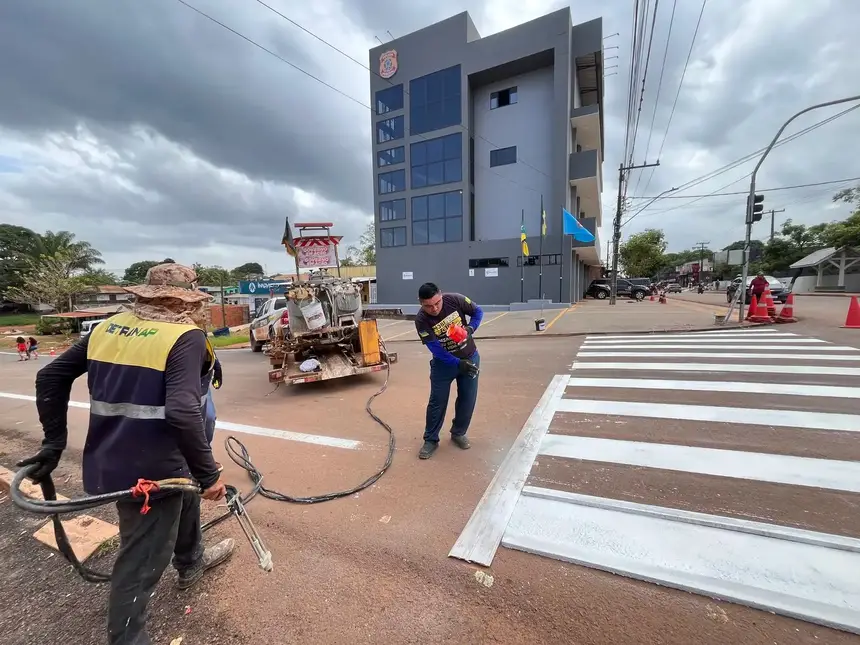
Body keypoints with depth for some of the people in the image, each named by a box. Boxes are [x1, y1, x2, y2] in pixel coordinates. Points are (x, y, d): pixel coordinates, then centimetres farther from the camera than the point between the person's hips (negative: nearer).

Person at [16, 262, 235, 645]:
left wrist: (54, 442, 20)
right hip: (150, 470, -9)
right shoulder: (186, 336, -19)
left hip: (110, 460, 9)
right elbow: (182, 412, -29)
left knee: (186, 494, 32)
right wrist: (208, 474, -19)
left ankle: (192, 561, 56)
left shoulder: (108, 327, 5)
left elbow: (50, 377, 11)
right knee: (141, 562, 11)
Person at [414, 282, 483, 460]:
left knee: (468, 399, 10)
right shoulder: (421, 321, -23)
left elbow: (477, 311, -4)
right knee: (437, 402, 4)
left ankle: (458, 433, 31)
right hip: (443, 363, -2)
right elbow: (436, 350, -23)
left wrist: (470, 329, -23)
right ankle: (431, 440, 21)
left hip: (470, 357, 2)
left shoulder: (454, 300, -19)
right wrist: (459, 364, -27)